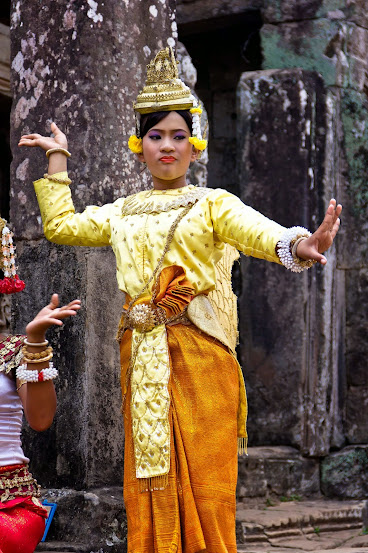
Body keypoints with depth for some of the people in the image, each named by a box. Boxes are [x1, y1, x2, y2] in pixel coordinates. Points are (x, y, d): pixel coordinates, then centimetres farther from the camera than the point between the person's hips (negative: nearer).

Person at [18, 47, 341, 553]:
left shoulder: (213, 203, 2)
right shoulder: (122, 212, 18)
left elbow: (259, 232, -16)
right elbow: (60, 224, 24)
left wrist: (300, 245, -37)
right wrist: (57, 159, 26)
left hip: (199, 354, -4)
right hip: (142, 358, 4)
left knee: (203, 484, -5)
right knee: (148, 487, 4)